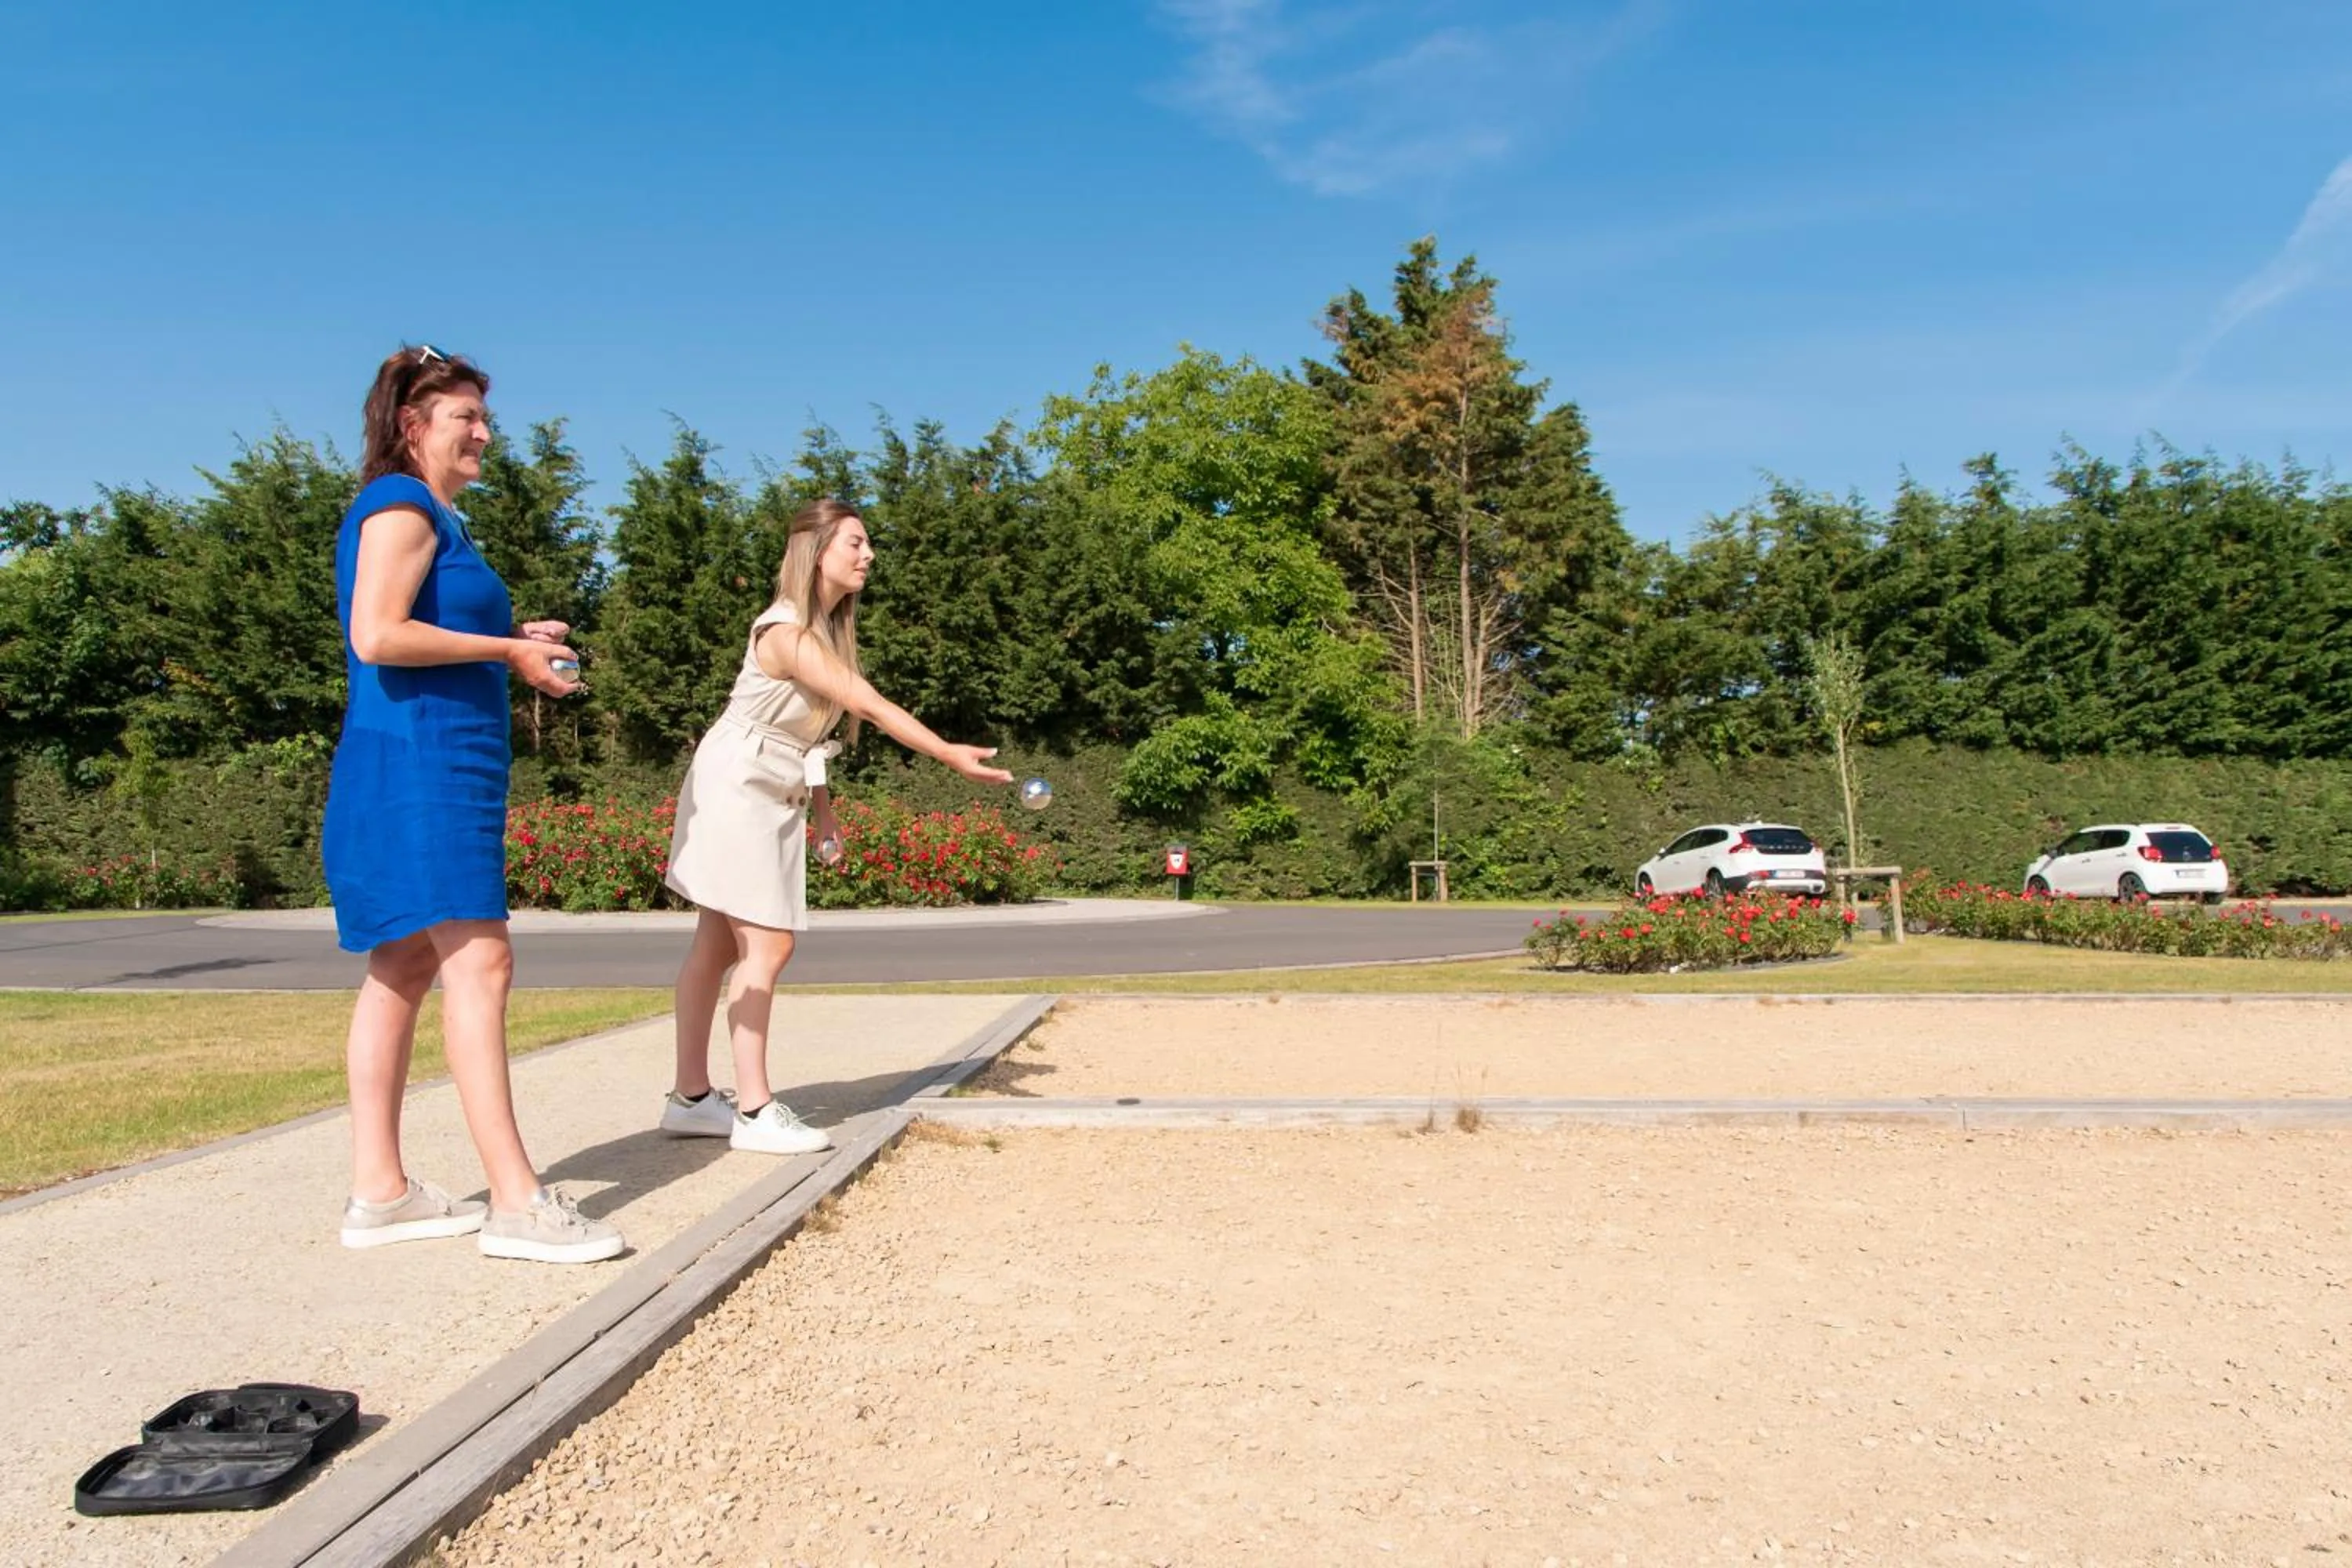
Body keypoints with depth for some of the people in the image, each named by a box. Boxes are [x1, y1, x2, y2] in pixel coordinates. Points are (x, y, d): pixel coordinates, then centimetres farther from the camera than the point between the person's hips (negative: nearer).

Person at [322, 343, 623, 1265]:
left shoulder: (428, 516, 23)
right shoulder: (404, 505, -7)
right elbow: (377, 636, -19)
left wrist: (508, 643, 12)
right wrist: (506, 649, -12)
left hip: (433, 765, 11)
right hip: (418, 759, -11)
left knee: (403, 967, 9)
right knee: (478, 961, -15)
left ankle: (378, 1192, 13)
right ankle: (516, 1204, -17)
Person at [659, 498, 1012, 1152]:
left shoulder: (828, 627, 8)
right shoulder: (786, 632, -20)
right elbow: (870, 705, -27)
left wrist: (819, 802, 5)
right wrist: (951, 755, -30)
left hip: (778, 796, 9)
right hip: (738, 788, -9)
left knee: (720, 944, 10)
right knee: (767, 944, -10)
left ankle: (691, 1097, 16)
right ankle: (755, 1111, -5)